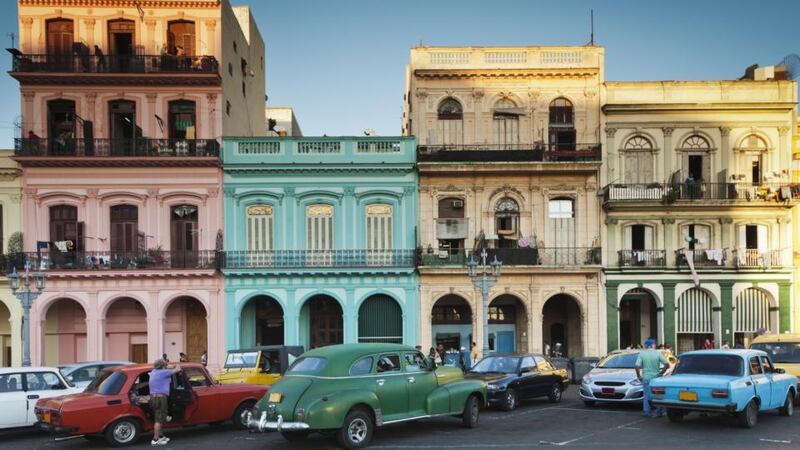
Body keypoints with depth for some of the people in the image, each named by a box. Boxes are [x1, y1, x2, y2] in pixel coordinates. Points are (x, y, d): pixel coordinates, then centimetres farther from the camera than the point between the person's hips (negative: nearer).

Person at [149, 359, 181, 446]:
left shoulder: (153, 372, 15)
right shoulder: (163, 372, -9)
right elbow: (177, 370, -4)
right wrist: (178, 366, 18)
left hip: (153, 397, 9)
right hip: (160, 397, -9)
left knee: (158, 418, 18)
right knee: (159, 420, -7)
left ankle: (160, 436, 27)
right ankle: (155, 440, -6)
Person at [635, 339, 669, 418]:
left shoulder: (642, 353, -3)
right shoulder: (658, 353, -2)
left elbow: (637, 366, -11)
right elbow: (667, 364, -9)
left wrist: (639, 376, 0)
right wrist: (661, 372, 1)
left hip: (646, 378, 0)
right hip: (656, 378, 0)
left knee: (647, 396, 7)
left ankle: (647, 412, 9)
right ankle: (659, 412, 13)